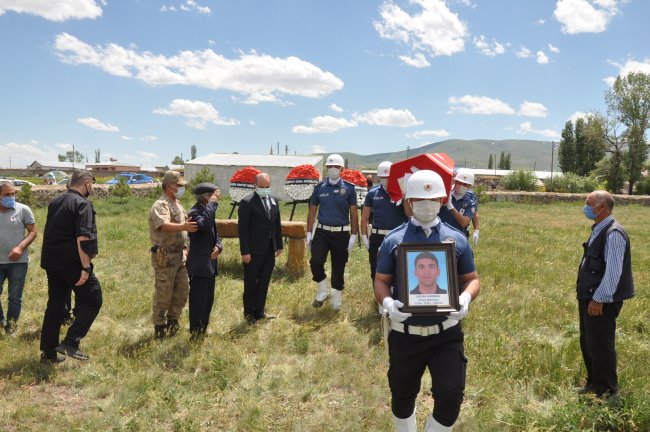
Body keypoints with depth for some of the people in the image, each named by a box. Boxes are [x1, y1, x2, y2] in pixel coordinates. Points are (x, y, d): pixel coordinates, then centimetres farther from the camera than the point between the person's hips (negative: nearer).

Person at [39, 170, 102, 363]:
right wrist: (86, 267, -21)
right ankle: (71, 342, -6)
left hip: (51, 261, 9)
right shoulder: (82, 204, -12)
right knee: (92, 299, 1)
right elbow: (83, 238, -21)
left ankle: (48, 352, 19)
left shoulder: (55, 202, 15)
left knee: (55, 305, 14)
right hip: (70, 262, -8)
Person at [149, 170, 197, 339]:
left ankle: (172, 320, 30)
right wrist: (183, 226, -49)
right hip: (165, 256, -9)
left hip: (180, 254, 9)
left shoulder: (178, 205, 14)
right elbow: (164, 225, -34)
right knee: (163, 293, 1)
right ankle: (159, 327, 15)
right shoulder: (160, 205, -15)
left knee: (182, 290, 13)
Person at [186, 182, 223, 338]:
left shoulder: (207, 210, 13)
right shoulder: (194, 212, -16)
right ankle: (195, 333, 12)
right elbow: (204, 224, -39)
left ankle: (203, 329, 31)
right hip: (199, 265, -9)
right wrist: (212, 203, -29)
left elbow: (215, 235, 17)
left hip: (210, 264, 9)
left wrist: (218, 247, -4)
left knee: (208, 301, 18)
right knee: (198, 301, 0)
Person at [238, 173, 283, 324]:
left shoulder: (273, 200, 9)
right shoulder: (247, 202, -11)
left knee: (264, 283, 13)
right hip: (253, 252, -6)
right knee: (250, 284, 7)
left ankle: (259, 311, 25)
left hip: (270, 250, 6)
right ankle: (249, 313, 21)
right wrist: (245, 252, -16)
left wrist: (279, 245, 11)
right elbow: (242, 228, -13)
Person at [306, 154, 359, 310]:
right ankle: (322, 291, 9)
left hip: (341, 233, -1)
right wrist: (309, 233, 5)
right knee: (315, 262, -16)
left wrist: (353, 236, -4)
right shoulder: (319, 188, 4)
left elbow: (353, 213, 1)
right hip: (322, 232, 1)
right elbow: (312, 212, 9)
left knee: (338, 268, 7)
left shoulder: (349, 188, -1)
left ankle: (336, 300, 24)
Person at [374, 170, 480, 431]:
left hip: (446, 333, 0)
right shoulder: (394, 241, -2)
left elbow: (472, 279, 7)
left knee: (451, 396, -4)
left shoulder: (457, 240, 2)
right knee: (403, 397, 17)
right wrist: (387, 302, -20)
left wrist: (466, 297, -16)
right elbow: (381, 281, 2)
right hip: (404, 334, 0)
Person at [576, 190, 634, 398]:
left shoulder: (613, 234, -20)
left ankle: (606, 389, 19)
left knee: (600, 345, 2)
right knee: (587, 342, 19)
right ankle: (593, 382, 35)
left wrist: (599, 299, -21)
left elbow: (613, 271, -23)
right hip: (589, 296, 10)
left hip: (601, 301, -10)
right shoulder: (598, 230, 11)